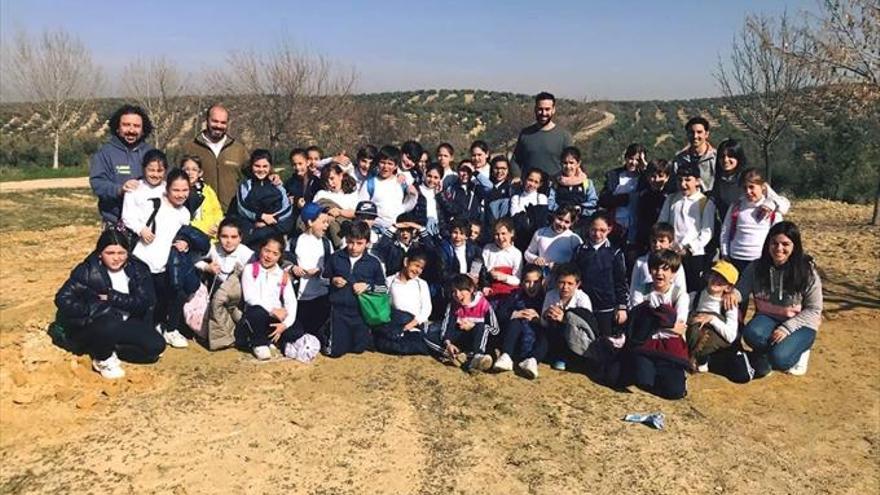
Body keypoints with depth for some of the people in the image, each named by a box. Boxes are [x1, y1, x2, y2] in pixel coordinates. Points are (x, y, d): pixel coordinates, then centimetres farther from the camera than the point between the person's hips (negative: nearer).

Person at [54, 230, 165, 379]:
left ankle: (107, 349, 3)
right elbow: (63, 299, -20)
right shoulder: (87, 271, -13)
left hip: (126, 324, 4)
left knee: (156, 346, -16)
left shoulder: (137, 269, -5)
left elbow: (146, 300, -14)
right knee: (109, 325, -38)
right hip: (91, 326, -4)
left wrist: (111, 297, -21)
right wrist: (98, 310, -25)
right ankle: (103, 359, -6)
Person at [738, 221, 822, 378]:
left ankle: (795, 349, 9)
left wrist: (786, 328, -21)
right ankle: (763, 354, 2)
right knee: (752, 334, -32)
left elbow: (814, 310, -10)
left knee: (779, 359, -27)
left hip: (799, 324, -2)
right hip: (769, 318, 2)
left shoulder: (807, 271, -14)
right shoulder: (756, 268, -7)